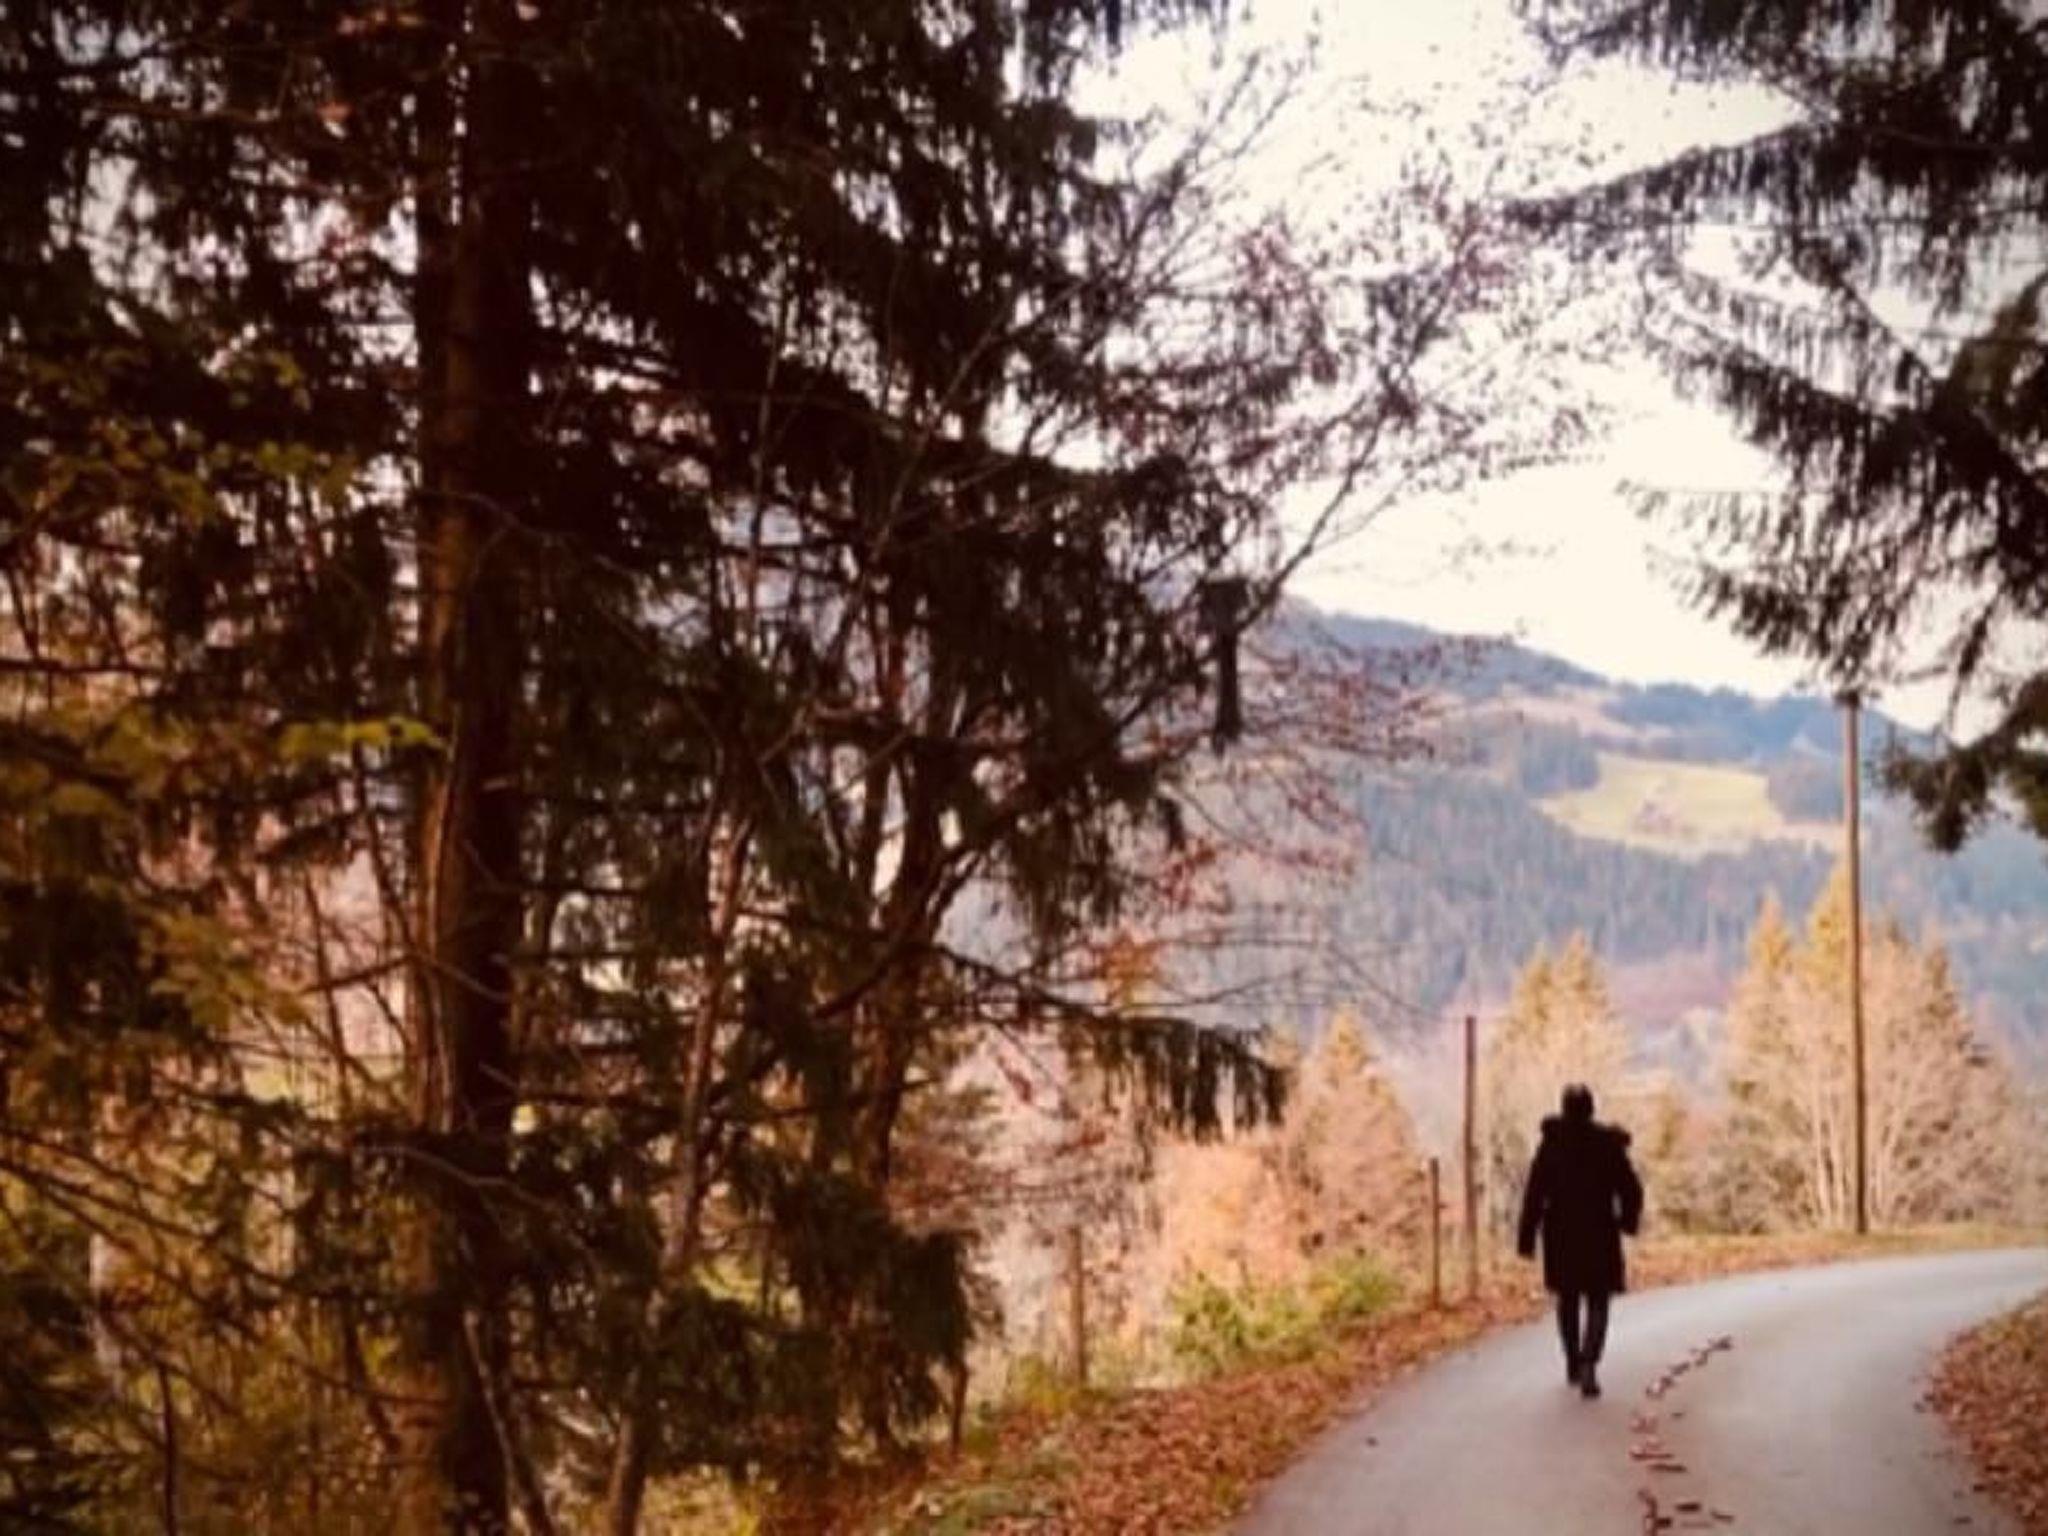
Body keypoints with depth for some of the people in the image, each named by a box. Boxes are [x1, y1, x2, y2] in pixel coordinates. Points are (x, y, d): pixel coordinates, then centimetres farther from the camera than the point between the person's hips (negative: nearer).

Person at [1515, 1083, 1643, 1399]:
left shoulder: (1550, 1144, -7)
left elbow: (1534, 1194, -10)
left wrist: (1527, 1238, -6)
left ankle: (1573, 1364, 31)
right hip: (1600, 1234, -1)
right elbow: (1631, 1190, -3)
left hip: (1561, 1235, 1)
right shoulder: (1608, 1144, -7)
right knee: (1597, 1303, 4)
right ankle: (1589, 1365, -18)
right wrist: (1629, 1220, 17)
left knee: (1567, 1299, 20)